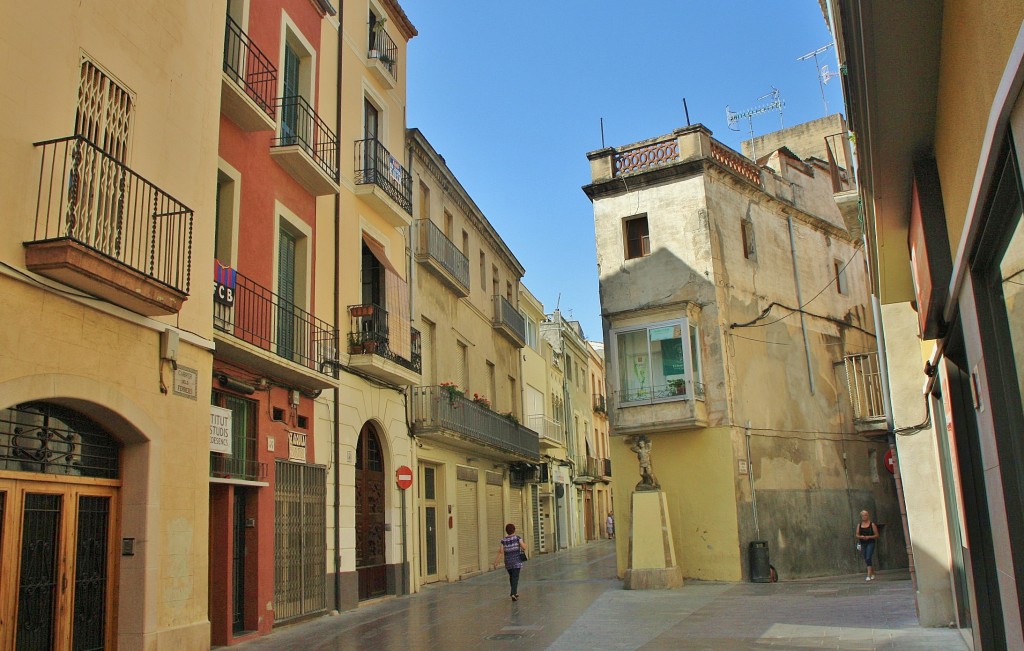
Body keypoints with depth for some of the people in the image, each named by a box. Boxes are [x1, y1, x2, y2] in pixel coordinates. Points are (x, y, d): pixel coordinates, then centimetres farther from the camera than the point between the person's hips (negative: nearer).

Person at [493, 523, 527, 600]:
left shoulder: (503, 540, -1)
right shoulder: (518, 538, -7)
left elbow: (501, 552, -8)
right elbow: (524, 548, -8)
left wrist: (496, 562, -8)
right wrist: (525, 545, 15)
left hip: (508, 562, 3)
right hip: (517, 561, -3)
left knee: (511, 577, 22)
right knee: (515, 577, -5)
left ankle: (514, 592, 28)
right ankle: (513, 593, -19)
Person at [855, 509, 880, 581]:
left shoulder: (872, 524, -2)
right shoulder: (859, 525, 9)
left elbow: (876, 535, -1)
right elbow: (857, 534, 9)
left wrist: (869, 537, -15)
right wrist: (861, 537, -12)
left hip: (870, 543, -4)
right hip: (863, 544, 5)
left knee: (868, 558, -17)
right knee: (866, 559, 10)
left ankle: (869, 576, -18)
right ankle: (873, 573, 30)